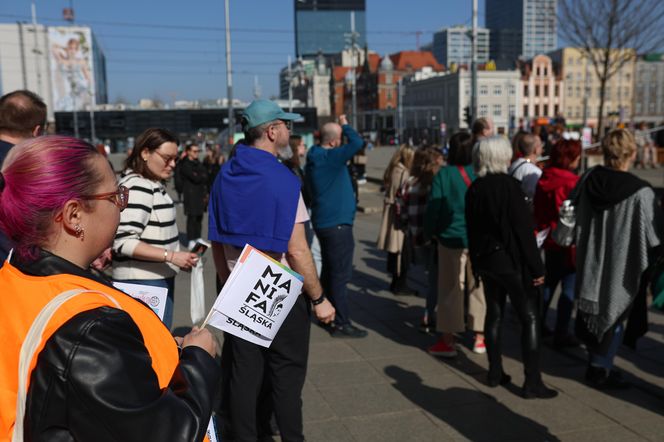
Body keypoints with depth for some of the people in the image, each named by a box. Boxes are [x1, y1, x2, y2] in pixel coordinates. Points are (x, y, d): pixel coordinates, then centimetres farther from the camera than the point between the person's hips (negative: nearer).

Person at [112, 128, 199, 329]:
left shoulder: (153, 184, 12)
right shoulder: (137, 187, -17)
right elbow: (123, 242, -23)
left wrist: (178, 257, 13)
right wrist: (171, 256, -24)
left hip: (159, 277, 10)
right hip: (143, 282, -10)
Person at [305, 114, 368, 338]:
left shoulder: (315, 159, 11)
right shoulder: (330, 158, -19)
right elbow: (357, 142, -21)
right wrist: (345, 124, -8)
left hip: (324, 223, 10)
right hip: (337, 223, -10)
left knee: (329, 271, 19)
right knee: (340, 275, -5)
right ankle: (342, 323, 0)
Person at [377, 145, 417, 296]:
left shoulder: (391, 171, 8)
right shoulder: (404, 173, -17)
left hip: (390, 213, 9)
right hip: (401, 214, -9)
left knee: (394, 250, 15)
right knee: (404, 251, 1)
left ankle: (395, 282, 25)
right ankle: (401, 285, 7)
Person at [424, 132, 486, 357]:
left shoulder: (444, 174, -9)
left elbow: (433, 207, -8)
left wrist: (430, 232, 5)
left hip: (452, 239, -2)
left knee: (450, 289, 7)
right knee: (478, 286, 12)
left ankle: (448, 340, 11)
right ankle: (479, 338, 20)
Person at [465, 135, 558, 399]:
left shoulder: (474, 189, 5)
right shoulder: (509, 185, -16)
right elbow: (523, 230, -17)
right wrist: (537, 267, -12)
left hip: (485, 260, 7)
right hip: (510, 261, -7)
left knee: (494, 314, 15)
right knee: (530, 318, 1)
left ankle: (495, 372, 22)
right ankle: (532, 382, 2)